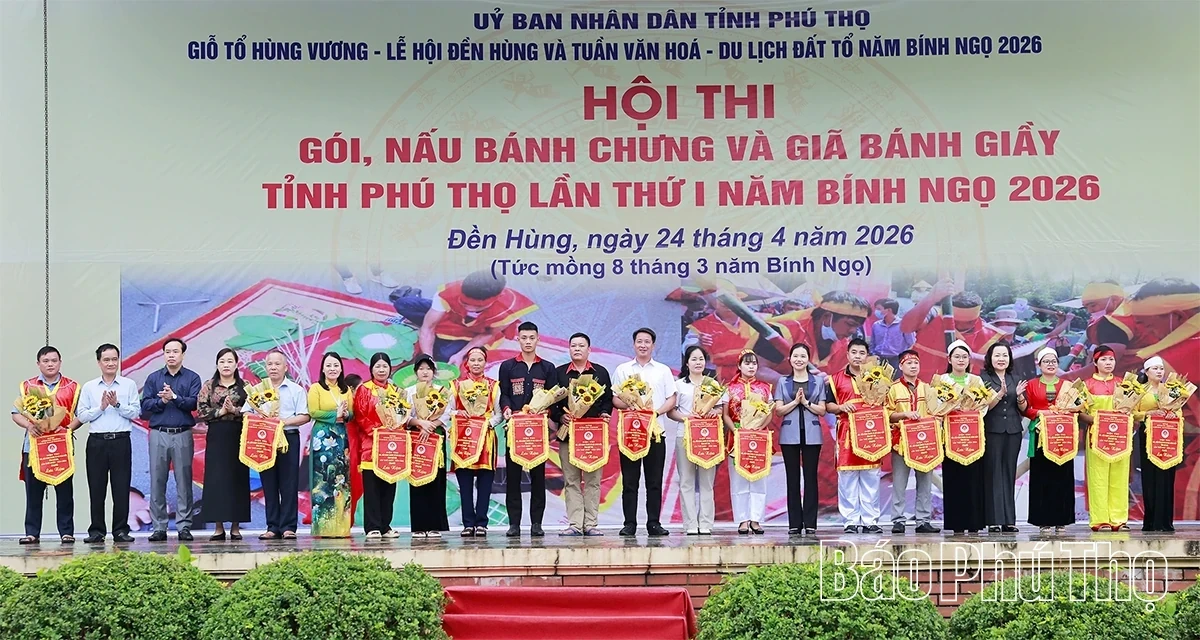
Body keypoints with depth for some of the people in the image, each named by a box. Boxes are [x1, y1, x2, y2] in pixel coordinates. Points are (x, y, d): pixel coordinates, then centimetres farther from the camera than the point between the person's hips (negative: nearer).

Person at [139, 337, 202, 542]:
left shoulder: (192, 378, 7)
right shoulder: (153, 378, 12)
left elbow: (194, 403, -7)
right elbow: (145, 406, 4)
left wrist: (174, 397, -16)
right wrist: (162, 401, -11)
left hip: (183, 434, -1)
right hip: (158, 434, 2)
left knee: (184, 482, 0)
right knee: (157, 482, 1)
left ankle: (184, 526, 3)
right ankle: (159, 527, 6)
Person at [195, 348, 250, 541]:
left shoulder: (245, 386, 7)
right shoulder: (208, 386, 8)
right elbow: (201, 412, 1)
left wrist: (234, 410, -14)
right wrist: (221, 412, -10)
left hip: (238, 436, 0)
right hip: (216, 437, 0)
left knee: (238, 478, 0)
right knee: (216, 479, -3)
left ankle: (236, 526, 6)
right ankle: (218, 527, 2)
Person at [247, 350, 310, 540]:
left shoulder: (296, 390, 7)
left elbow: (304, 416, 1)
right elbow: (246, 413, 8)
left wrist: (285, 421, -15)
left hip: (289, 437, -2)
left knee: (289, 484, -4)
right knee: (269, 484, 2)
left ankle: (288, 527, -1)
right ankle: (272, 527, 6)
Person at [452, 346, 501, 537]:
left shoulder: (493, 386, 11)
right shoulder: (457, 385, 13)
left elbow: (499, 414, 6)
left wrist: (489, 423, -12)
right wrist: (458, 414, -12)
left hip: (486, 437, 0)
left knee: (484, 483, -4)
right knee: (465, 483, -3)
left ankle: (481, 523, 0)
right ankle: (468, 523, 1)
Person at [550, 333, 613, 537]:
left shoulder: (600, 372, 13)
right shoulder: (559, 373, 10)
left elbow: (608, 399, 11)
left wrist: (604, 414, -7)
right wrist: (559, 416, -11)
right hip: (568, 433, 0)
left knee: (592, 480, 0)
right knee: (571, 481, -1)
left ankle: (590, 524, 3)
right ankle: (574, 524, 0)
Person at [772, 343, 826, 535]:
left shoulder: (818, 380, 8)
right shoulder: (783, 382, 10)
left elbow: (822, 410, 4)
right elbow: (779, 410, 3)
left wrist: (806, 402, -10)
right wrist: (795, 401, -10)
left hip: (811, 434, -1)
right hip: (790, 434, 1)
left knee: (810, 477, -2)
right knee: (792, 478, 1)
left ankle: (810, 523, 0)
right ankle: (794, 524, 4)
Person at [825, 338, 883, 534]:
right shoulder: (836, 378, 8)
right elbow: (828, 405, 8)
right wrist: (841, 407, -11)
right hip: (846, 432, -1)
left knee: (871, 479, 1)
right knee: (847, 479, -2)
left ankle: (870, 521, 4)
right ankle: (851, 521, 2)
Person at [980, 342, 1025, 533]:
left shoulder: (1015, 379, 14)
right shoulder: (983, 378, 1)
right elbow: (983, 407, -7)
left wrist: (1019, 395, -5)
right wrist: (1001, 393, -19)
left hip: (1013, 431, 4)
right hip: (992, 431, -4)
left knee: (1009, 474, 5)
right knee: (993, 474, -5)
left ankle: (1009, 520, 8)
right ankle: (994, 520, -3)